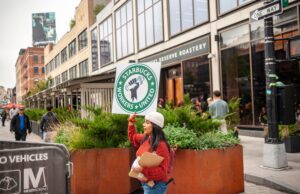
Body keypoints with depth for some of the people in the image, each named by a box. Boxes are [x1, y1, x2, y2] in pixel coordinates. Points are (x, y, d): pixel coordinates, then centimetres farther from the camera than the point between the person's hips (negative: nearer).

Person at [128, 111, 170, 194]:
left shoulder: (161, 145, -23)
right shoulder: (145, 139, 3)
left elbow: (162, 171, -25)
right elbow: (133, 137, 26)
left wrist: (143, 169, -34)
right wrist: (131, 122, 15)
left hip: (155, 185, -8)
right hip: (146, 183, 9)